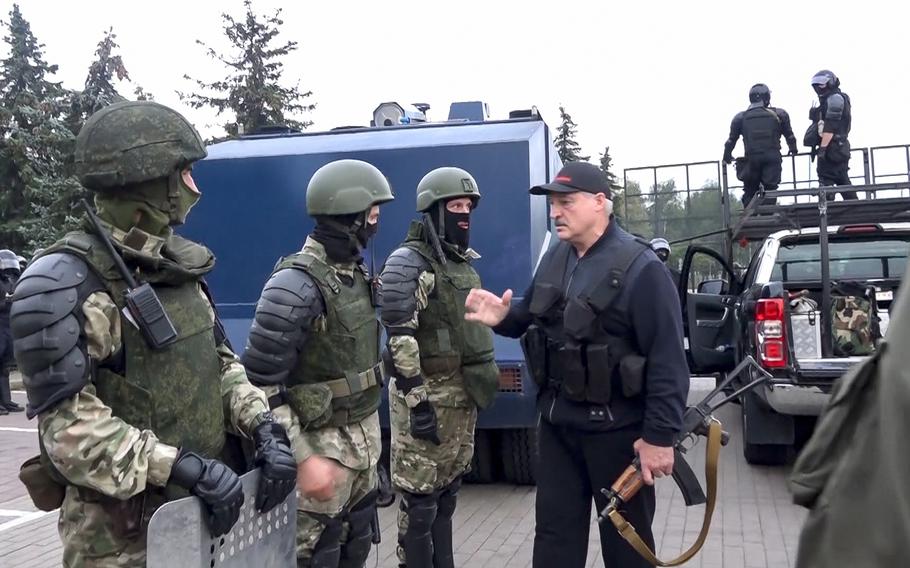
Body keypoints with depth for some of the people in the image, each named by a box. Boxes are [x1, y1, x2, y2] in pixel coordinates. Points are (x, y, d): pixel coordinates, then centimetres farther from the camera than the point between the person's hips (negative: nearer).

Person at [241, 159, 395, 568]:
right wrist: (303, 459, -24)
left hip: (364, 438, 8)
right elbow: (261, 384, -22)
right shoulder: (295, 286, -21)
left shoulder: (357, 274, 6)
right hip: (321, 444, -8)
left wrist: (369, 432, 17)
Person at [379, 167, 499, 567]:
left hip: (463, 393, 8)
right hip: (429, 395, -8)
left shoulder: (463, 262, 15)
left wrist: (479, 382, 21)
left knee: (447, 492, 17)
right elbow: (399, 338, -19)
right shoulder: (408, 263, -12)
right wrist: (417, 401, -23)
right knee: (421, 497, -1)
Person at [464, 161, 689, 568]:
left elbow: (668, 361, -19)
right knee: (554, 532, 16)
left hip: (616, 430, -7)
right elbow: (534, 318, 20)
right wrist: (504, 318, -3)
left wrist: (660, 435, -20)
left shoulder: (640, 269, -17)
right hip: (557, 423, 7)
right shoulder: (555, 258, 7)